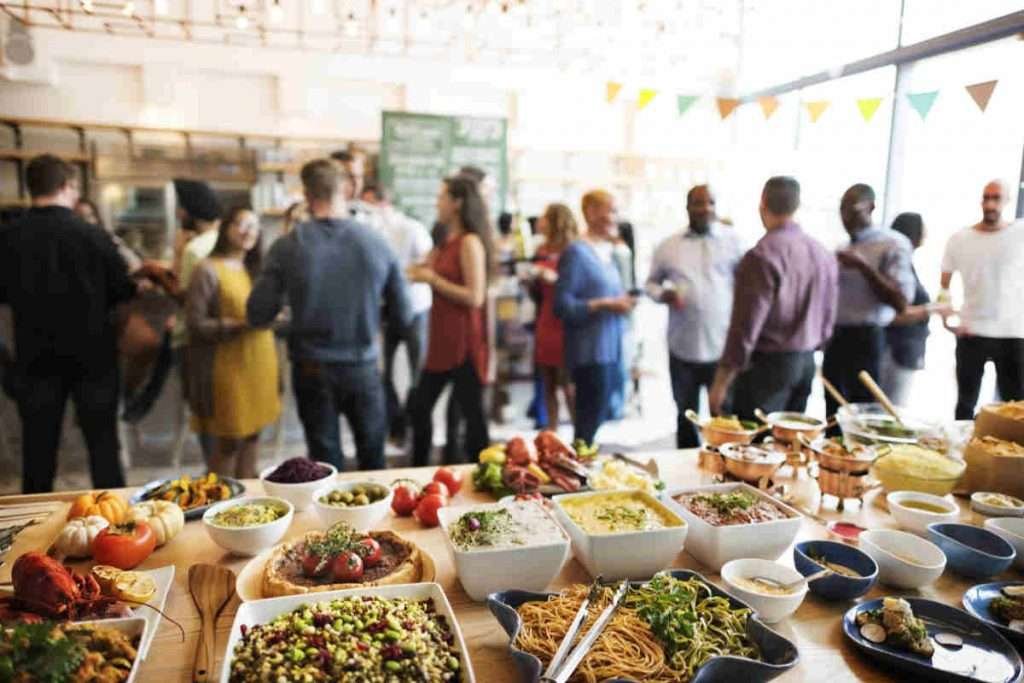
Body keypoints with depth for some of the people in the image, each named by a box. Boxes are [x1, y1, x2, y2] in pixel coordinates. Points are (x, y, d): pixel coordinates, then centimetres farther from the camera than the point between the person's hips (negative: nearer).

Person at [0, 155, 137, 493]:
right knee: (103, 444, 9)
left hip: (36, 357, 2)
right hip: (92, 355, -2)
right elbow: (123, 290, -5)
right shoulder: (93, 236, -14)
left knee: (38, 447, 13)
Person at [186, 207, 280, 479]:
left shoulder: (256, 269, 14)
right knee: (229, 439, 1)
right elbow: (196, 324, -13)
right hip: (229, 366, -7)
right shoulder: (208, 270, -9)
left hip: (260, 362, 7)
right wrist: (240, 325, -20)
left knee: (253, 433, 13)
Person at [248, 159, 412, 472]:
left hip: (312, 370, 0)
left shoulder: (287, 246, -11)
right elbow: (403, 316, -3)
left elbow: (258, 316, -6)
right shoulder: (377, 242, -9)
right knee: (373, 461, 19)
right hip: (363, 368, 1)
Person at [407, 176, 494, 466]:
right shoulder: (447, 243, 14)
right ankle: (419, 471, 31)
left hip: (464, 343, -9)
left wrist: (433, 279, -15)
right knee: (419, 406, 15)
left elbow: (475, 297, -20)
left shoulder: (470, 243, -13)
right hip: (441, 341, 9)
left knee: (472, 414, 1)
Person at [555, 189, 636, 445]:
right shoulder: (576, 252, -11)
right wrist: (605, 304, -19)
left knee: (594, 421, 15)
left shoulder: (607, 252, 15)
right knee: (589, 424, -4)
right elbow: (563, 306, -16)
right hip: (589, 352, -8)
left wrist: (622, 302, 5)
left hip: (610, 349, 9)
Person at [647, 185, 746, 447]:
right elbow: (651, 282, 16)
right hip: (682, 349, 3)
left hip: (723, 347, -2)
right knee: (685, 416, 16)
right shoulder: (668, 246, 6)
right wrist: (663, 294, -7)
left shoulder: (733, 240, 1)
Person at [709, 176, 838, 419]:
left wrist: (721, 382, -13)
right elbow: (828, 319, 12)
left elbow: (745, 328, -19)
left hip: (768, 363, -7)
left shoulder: (762, 256, -17)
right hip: (806, 363, 7)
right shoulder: (824, 254, 6)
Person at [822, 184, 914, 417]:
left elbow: (901, 302, -14)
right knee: (833, 414, 10)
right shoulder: (843, 247, 14)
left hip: (865, 340, -6)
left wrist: (864, 266, -19)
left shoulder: (894, 244, -7)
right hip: (835, 338, 7)